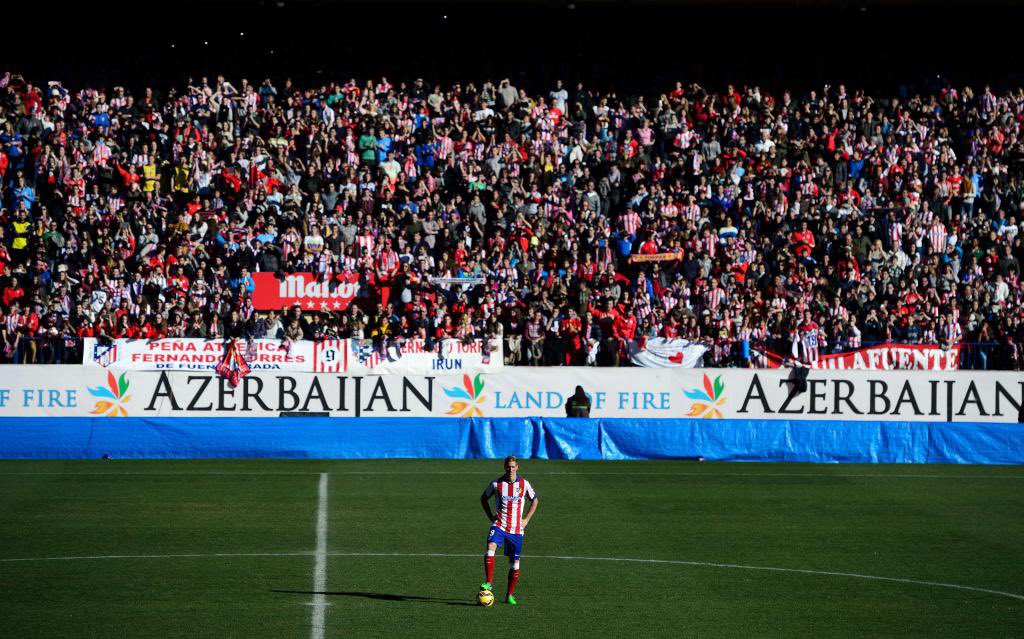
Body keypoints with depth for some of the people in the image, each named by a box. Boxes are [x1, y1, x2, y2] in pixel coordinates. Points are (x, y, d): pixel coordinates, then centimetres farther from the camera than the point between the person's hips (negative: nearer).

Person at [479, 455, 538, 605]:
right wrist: (491, 516, 4)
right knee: (490, 548, -30)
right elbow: (484, 498, 13)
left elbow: (534, 501, 15)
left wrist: (526, 520, 6)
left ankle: (510, 595, 17)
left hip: (516, 529, 1)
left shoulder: (524, 484, 0)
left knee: (514, 563, 4)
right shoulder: (496, 484, -3)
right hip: (499, 526, -1)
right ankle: (488, 583, -31)